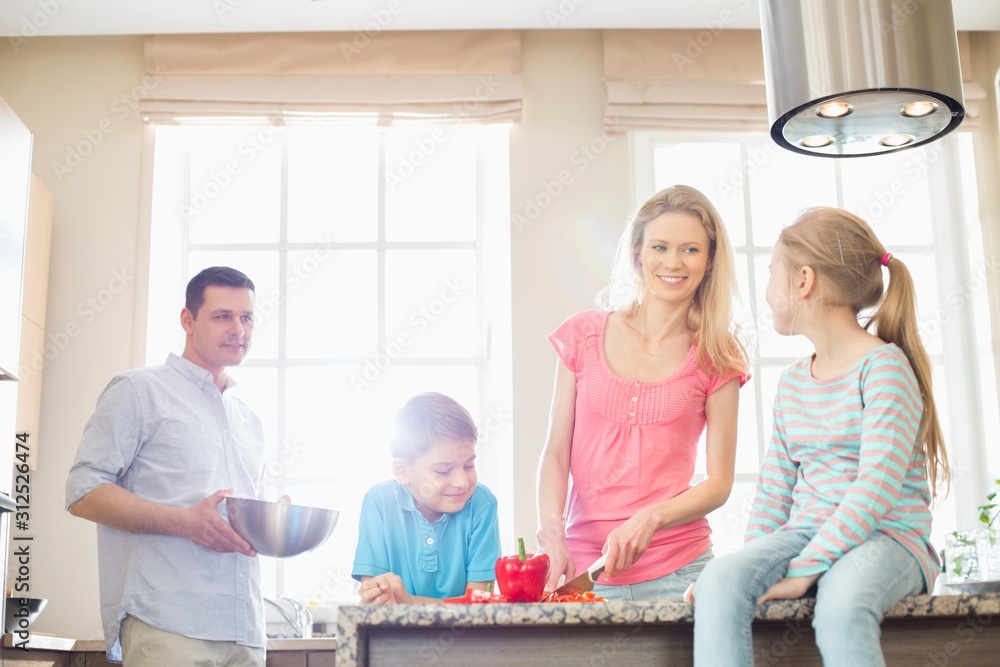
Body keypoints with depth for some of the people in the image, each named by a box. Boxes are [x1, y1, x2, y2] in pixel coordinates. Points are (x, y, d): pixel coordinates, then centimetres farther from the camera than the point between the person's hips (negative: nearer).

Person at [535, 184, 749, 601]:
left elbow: (719, 483, 2)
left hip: (678, 570, -1)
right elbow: (556, 453, 4)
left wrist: (649, 519, -15)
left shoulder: (717, 357, 4)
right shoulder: (584, 336, 6)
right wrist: (551, 532, -13)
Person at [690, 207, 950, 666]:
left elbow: (877, 488, -17)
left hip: (888, 536, -5)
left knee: (841, 607, -40)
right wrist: (753, 564, 0)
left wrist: (804, 569, -22)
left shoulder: (883, 366, -6)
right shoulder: (792, 382, 18)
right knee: (719, 582, -27)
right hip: (804, 533, 6)